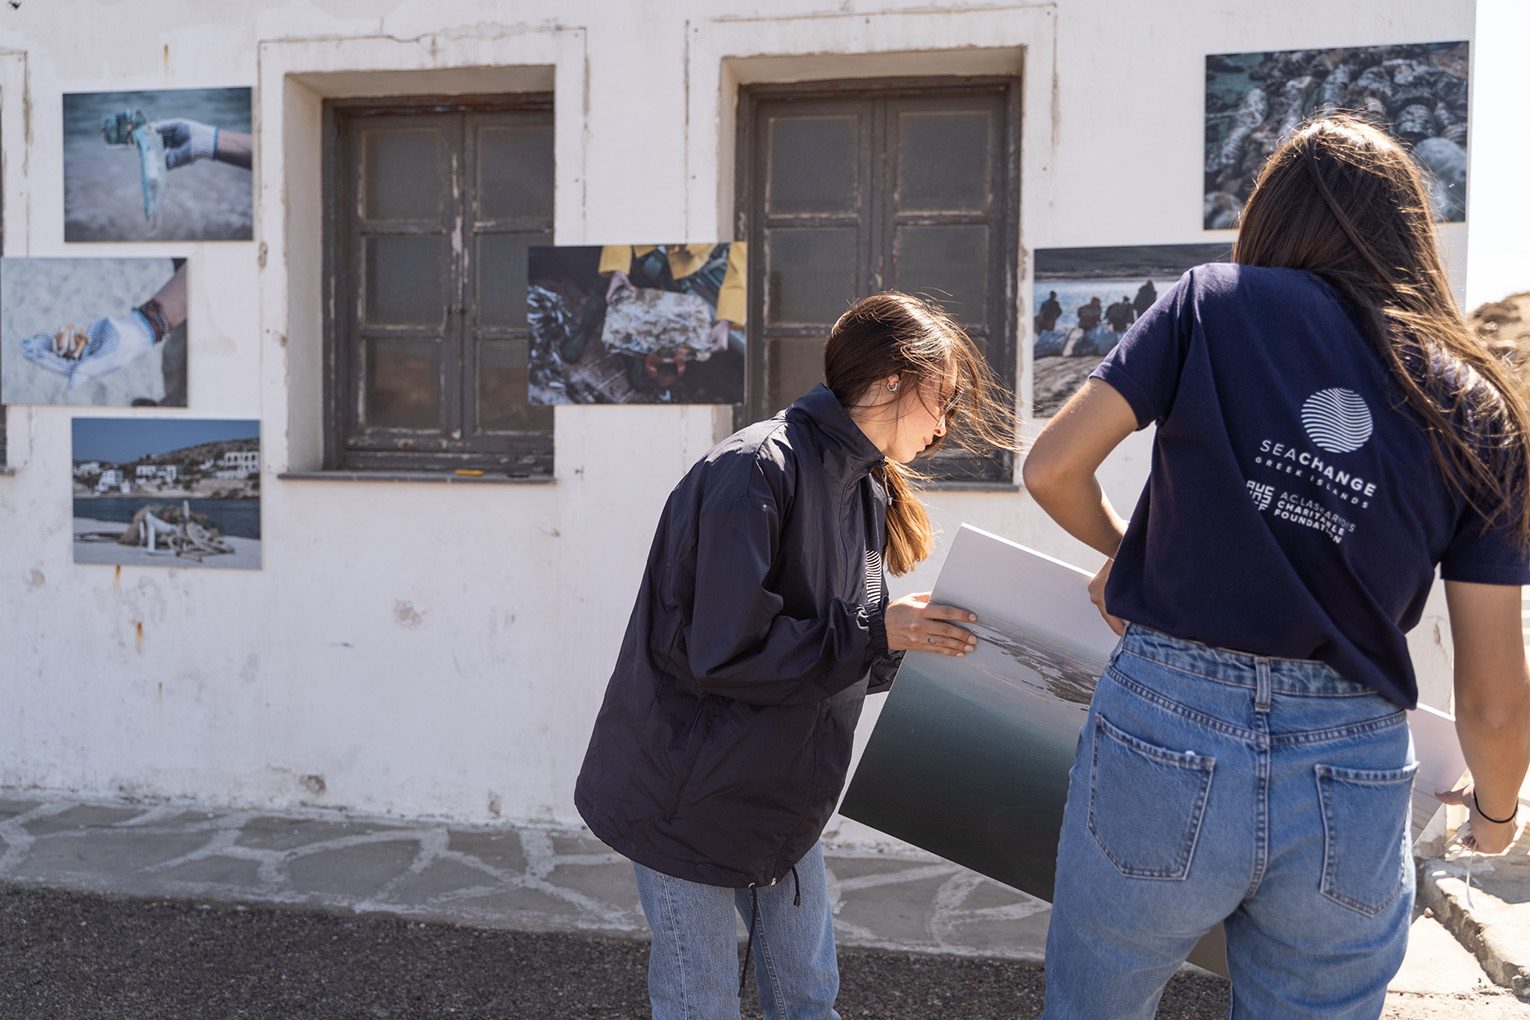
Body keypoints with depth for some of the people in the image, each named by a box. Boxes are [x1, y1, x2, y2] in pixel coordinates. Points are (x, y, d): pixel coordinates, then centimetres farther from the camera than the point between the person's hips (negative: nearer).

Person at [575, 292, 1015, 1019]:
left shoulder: (866, 490, 6)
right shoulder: (757, 470, -23)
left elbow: (850, 660, 10)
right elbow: (727, 651, -27)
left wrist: (914, 638, -7)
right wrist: (875, 631, -22)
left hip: (781, 796, 8)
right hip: (689, 801, -8)